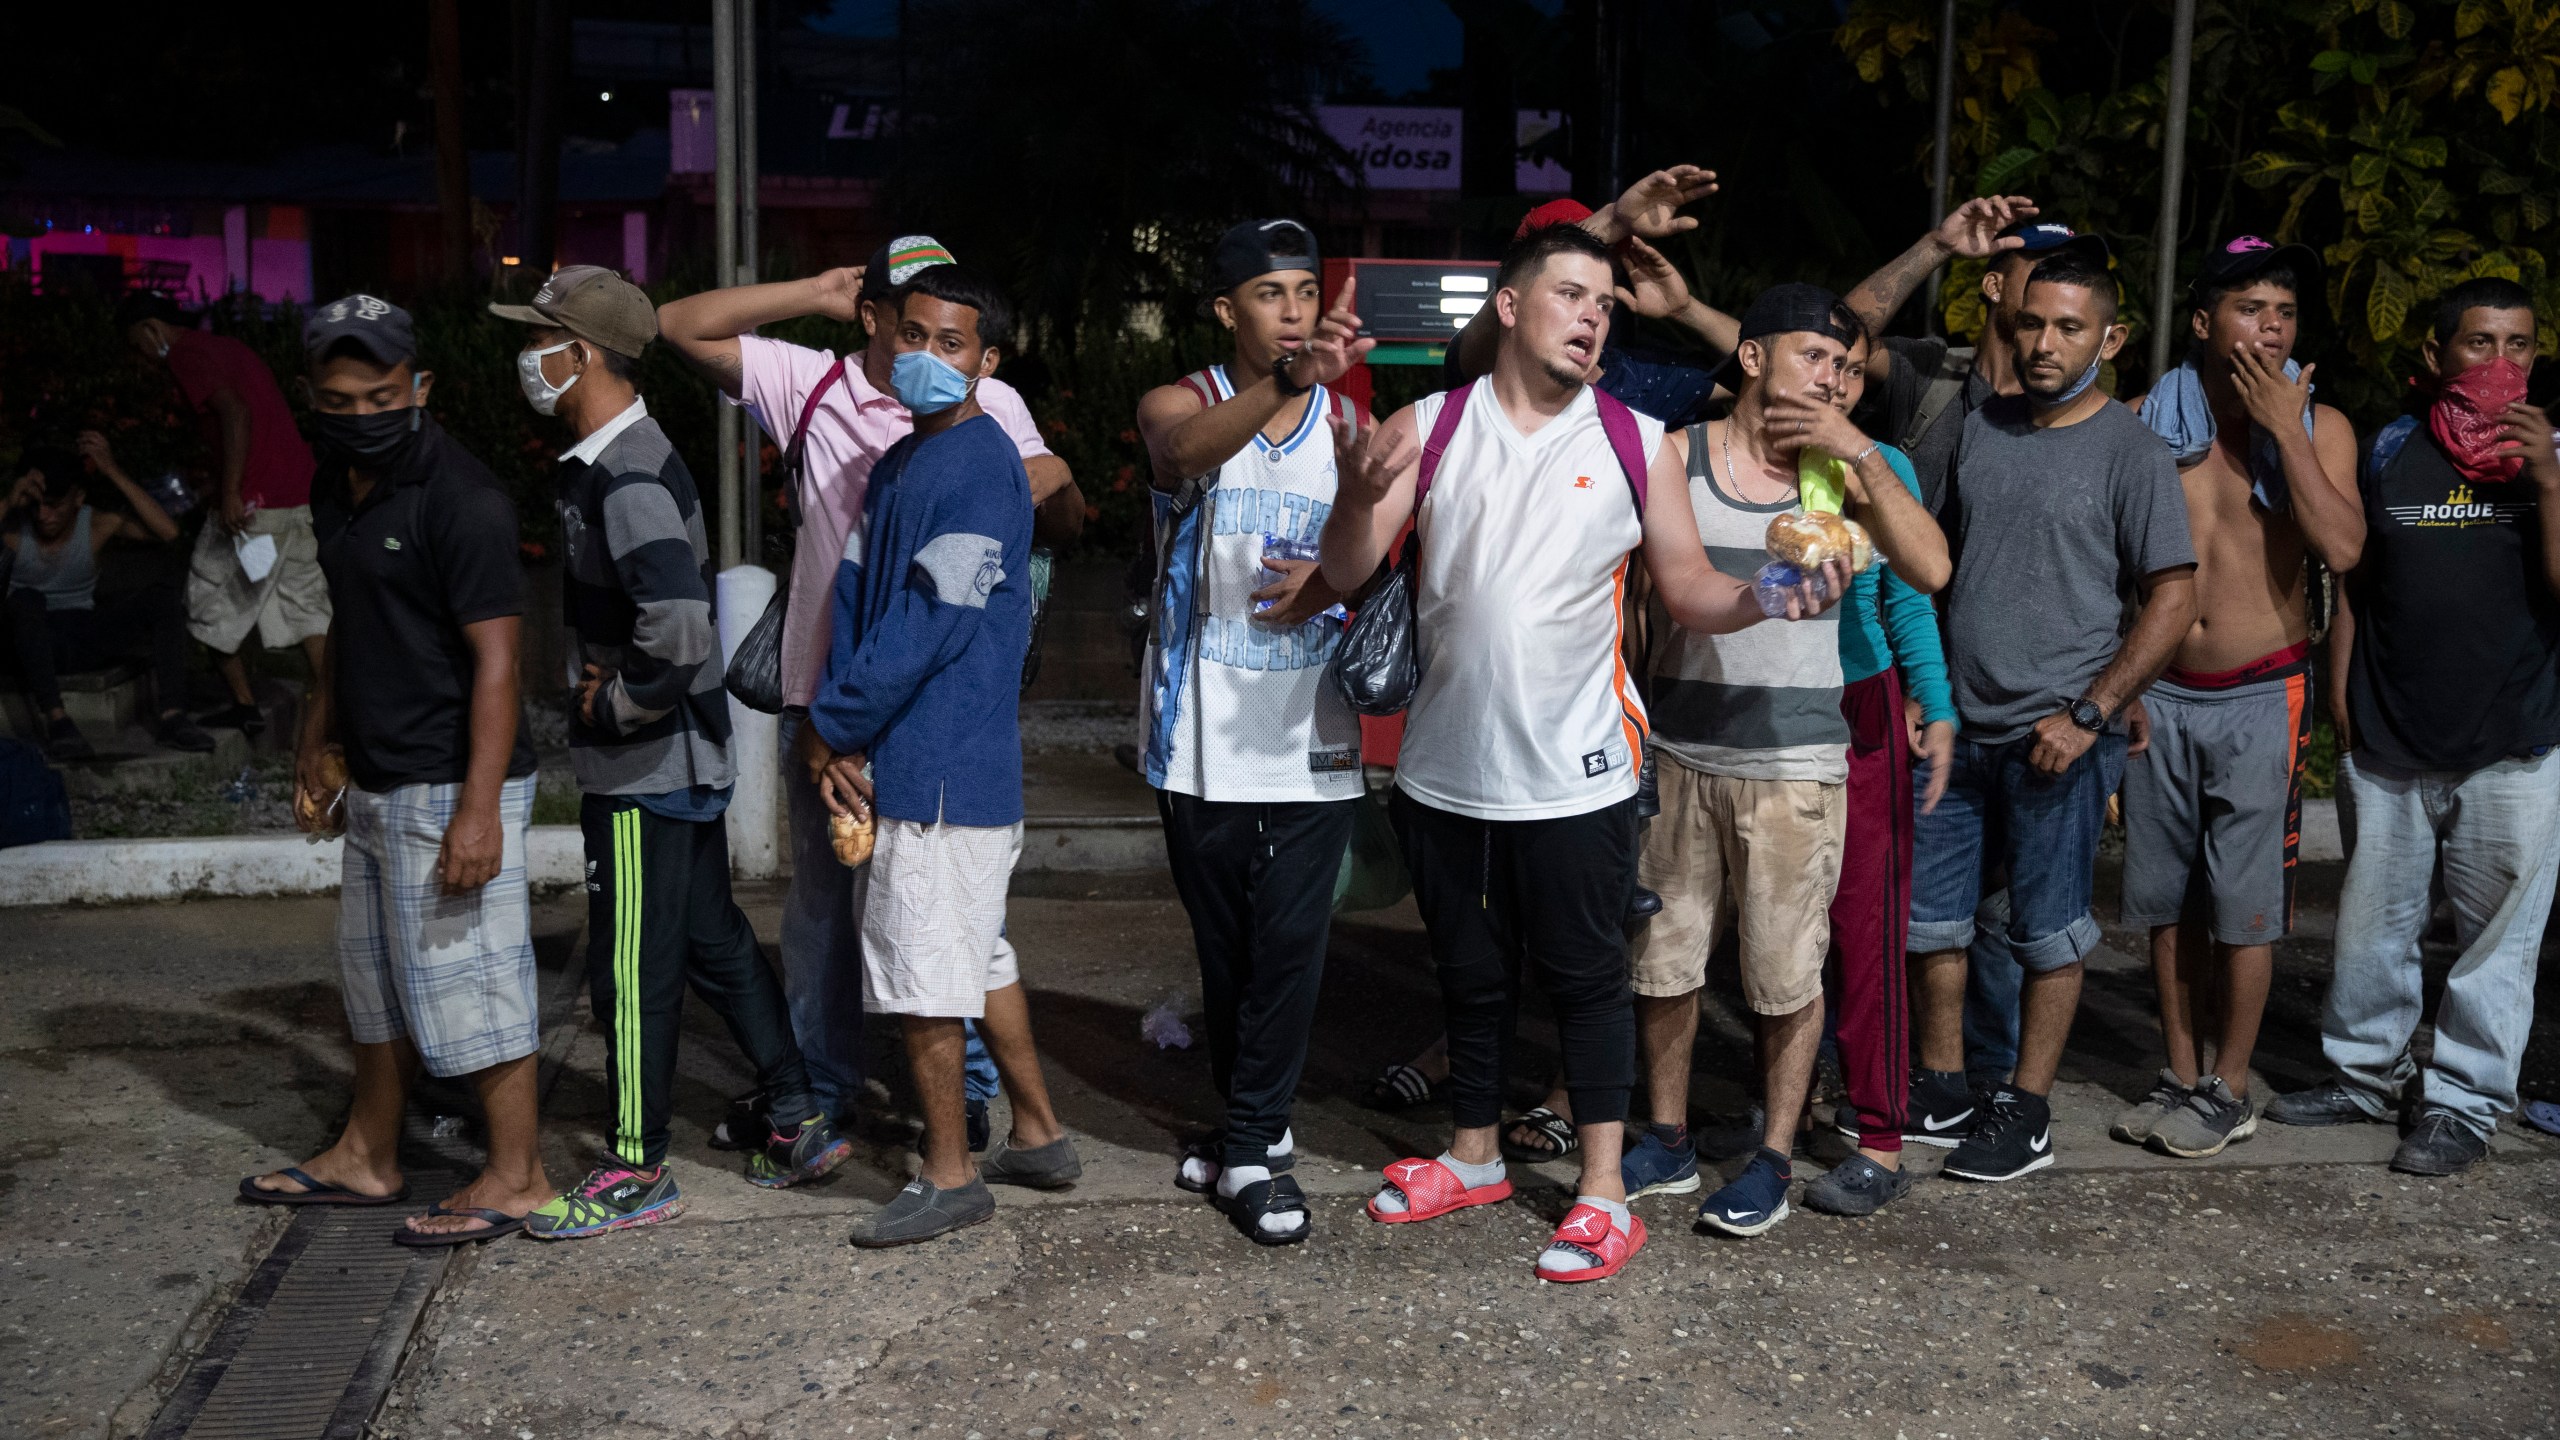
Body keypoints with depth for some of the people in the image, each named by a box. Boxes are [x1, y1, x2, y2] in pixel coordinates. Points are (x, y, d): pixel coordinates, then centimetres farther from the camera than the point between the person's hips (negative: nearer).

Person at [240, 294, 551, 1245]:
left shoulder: (460, 498, -18)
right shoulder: (338, 487, 11)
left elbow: (496, 657, -22)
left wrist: (478, 810, -26)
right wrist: (318, 745, 22)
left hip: (447, 789, -9)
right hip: (376, 785, 10)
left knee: (468, 979, -2)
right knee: (379, 977, 20)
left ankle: (516, 1178, 10)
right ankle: (366, 1158, 35)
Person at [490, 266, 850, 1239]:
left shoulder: (627, 480, -22)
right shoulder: (608, 462, 11)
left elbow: (678, 628, -33)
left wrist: (619, 707, -19)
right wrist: (604, 677, 13)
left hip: (647, 767, -10)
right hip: (684, 754, 10)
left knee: (632, 971, 2)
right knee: (714, 941, 17)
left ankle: (639, 1172, 15)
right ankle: (800, 1123, 26)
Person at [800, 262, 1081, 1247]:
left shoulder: (981, 465, -15)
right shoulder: (899, 464, 15)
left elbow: (933, 620, -20)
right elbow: (857, 596, 11)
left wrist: (837, 725, -11)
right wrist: (837, 735, -1)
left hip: (941, 767, -9)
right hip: (915, 761, 9)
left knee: (919, 972, -2)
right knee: (978, 955, 18)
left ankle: (948, 1177, 11)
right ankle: (1039, 1136, 30)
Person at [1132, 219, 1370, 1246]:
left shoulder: (1350, 420, 5)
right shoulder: (1178, 403, -1)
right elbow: (1188, 448, -27)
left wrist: (1333, 577, -12)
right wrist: (1286, 382, -46)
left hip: (1310, 733, 1)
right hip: (1203, 729, 0)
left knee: (1289, 941, -4)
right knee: (1222, 942, 11)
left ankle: (1249, 1149, 7)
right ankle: (1257, 1125, 28)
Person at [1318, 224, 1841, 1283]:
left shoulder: (1636, 444, 0)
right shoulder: (1429, 429, -1)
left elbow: (1687, 590, 2)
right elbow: (1348, 574, -5)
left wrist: (1767, 597, -19)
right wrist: (1358, 495, -27)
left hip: (1574, 772, -2)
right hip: (1447, 768, 2)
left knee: (1586, 975, 6)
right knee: (1470, 973, 17)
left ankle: (1603, 1194, 18)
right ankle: (1474, 1156, 36)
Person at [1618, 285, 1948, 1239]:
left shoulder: (1841, 469, 3)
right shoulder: (1675, 456, 2)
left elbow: (1930, 568, -10)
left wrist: (1859, 451, -11)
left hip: (1797, 760, -1)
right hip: (1679, 750, 1)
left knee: (1789, 972, 4)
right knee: (1663, 958, 9)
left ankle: (1773, 1159, 18)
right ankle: (1668, 1142, 26)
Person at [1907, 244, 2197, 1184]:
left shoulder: (2130, 451, -6)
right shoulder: (1980, 428, 10)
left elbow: (2173, 599, -8)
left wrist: (2090, 713, -14)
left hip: (2057, 736, -5)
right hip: (1956, 724, 6)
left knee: (2049, 931, 5)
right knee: (1929, 912, 10)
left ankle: (2025, 1113, 16)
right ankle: (1939, 1088, 25)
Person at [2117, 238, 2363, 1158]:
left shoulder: (2319, 427, -2)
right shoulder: (2146, 422, 1)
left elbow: (2342, 549, -18)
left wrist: (2283, 428, -17)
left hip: (2261, 698, -2)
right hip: (2158, 693, 2)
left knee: (2244, 904, 1)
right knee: (2168, 898, 10)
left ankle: (2228, 1089, 14)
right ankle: (2180, 1075, 23)